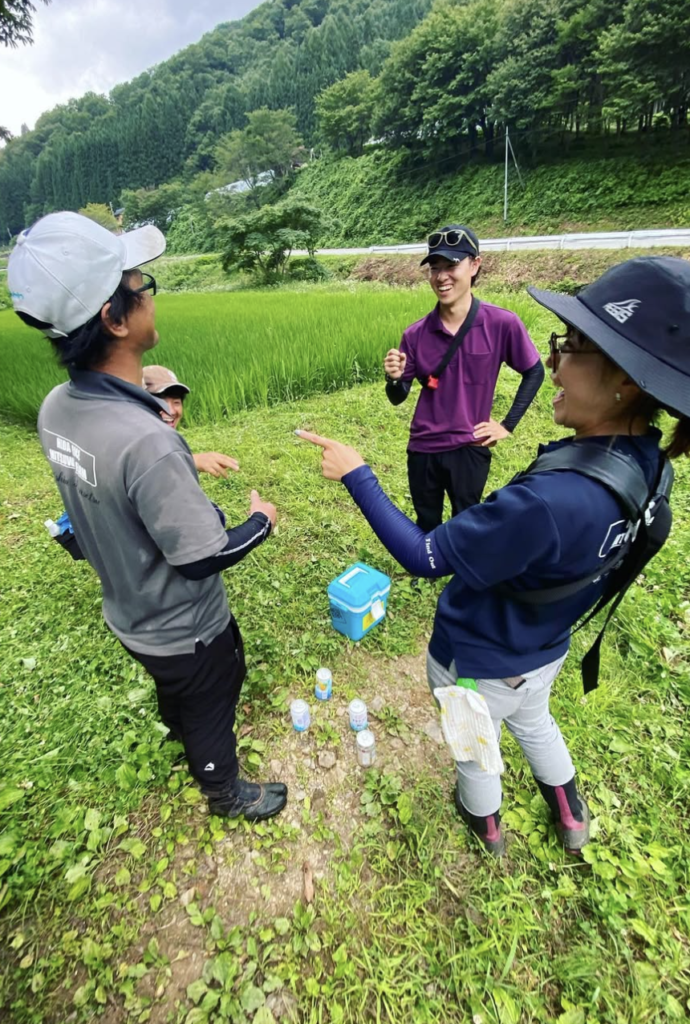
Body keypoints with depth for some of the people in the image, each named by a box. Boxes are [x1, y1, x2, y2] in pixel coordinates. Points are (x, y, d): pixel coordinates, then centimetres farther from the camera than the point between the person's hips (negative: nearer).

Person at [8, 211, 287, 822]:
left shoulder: (56, 409, -12)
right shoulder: (146, 441, -39)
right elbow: (203, 558, -28)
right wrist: (261, 522, -11)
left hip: (128, 613, 7)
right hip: (184, 629, -7)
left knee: (177, 693, 35)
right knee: (210, 708, 22)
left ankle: (188, 740, 67)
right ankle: (227, 793, 52)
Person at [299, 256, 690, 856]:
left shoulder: (549, 500, -42)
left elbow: (423, 557, -32)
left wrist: (357, 475, -27)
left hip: (479, 664, -6)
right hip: (544, 651, 7)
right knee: (533, 722, 38)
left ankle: (486, 824, 60)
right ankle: (571, 817, 65)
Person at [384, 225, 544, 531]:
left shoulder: (502, 323, -10)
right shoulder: (416, 333, -5)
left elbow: (534, 372, 4)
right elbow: (398, 398, 1)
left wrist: (508, 425, 0)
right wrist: (394, 378, -21)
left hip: (469, 449, -2)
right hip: (422, 449, 3)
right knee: (426, 528, 19)